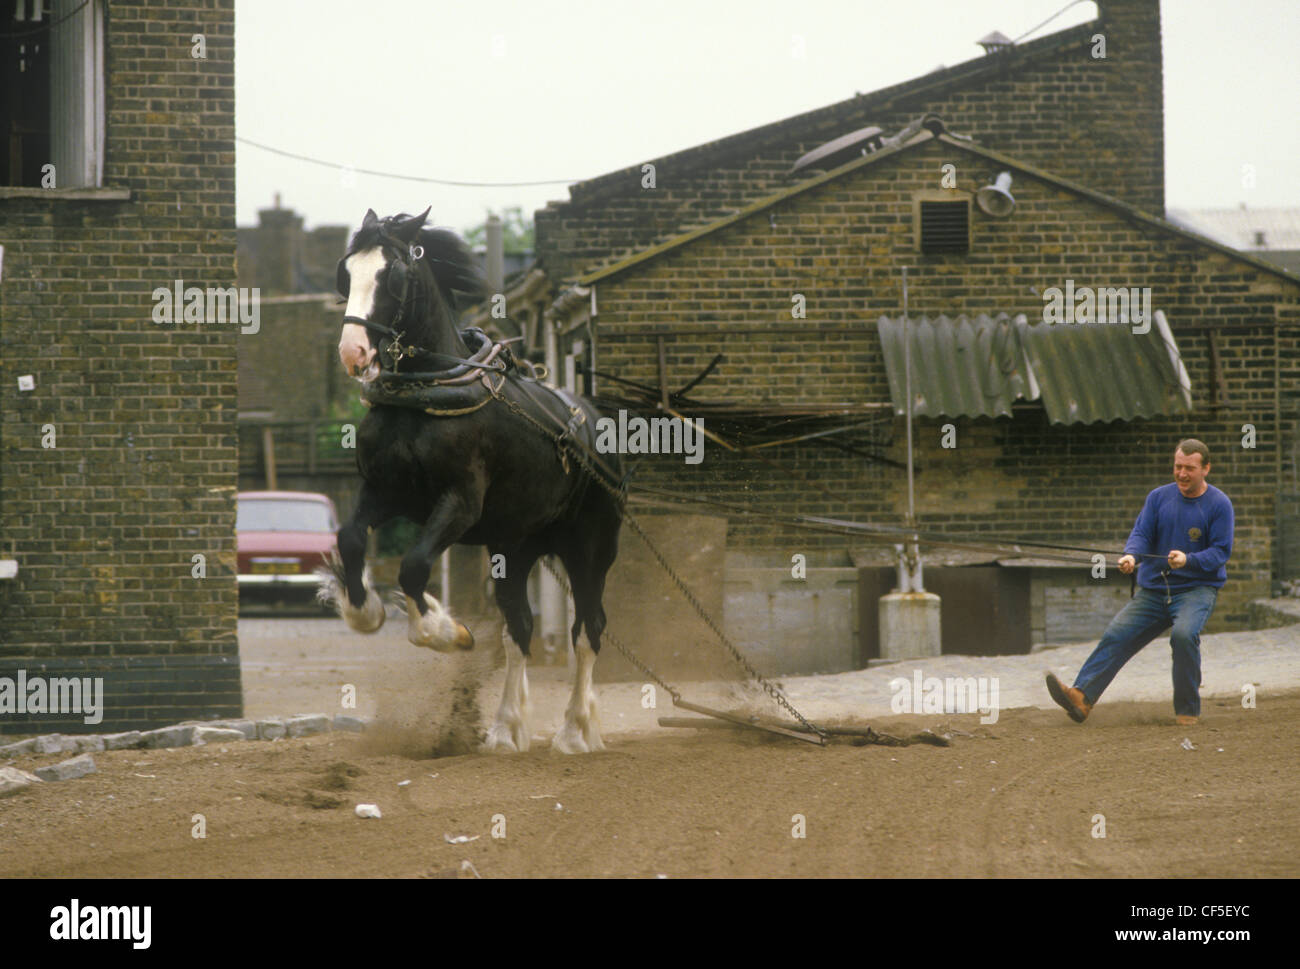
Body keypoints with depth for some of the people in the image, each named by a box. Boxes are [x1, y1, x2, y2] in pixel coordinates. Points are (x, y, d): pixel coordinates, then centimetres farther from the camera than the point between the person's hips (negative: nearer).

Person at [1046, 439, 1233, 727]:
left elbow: (1221, 551, -8)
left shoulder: (1219, 505, -3)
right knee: (1116, 635, -11)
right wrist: (1131, 555, -21)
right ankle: (1082, 697, -22)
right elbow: (1141, 533, 1)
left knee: (1184, 633, -31)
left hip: (1198, 587, -4)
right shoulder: (1159, 497, 8)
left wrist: (1188, 560, -26)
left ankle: (1188, 710, -16)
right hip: (1154, 589, 5)